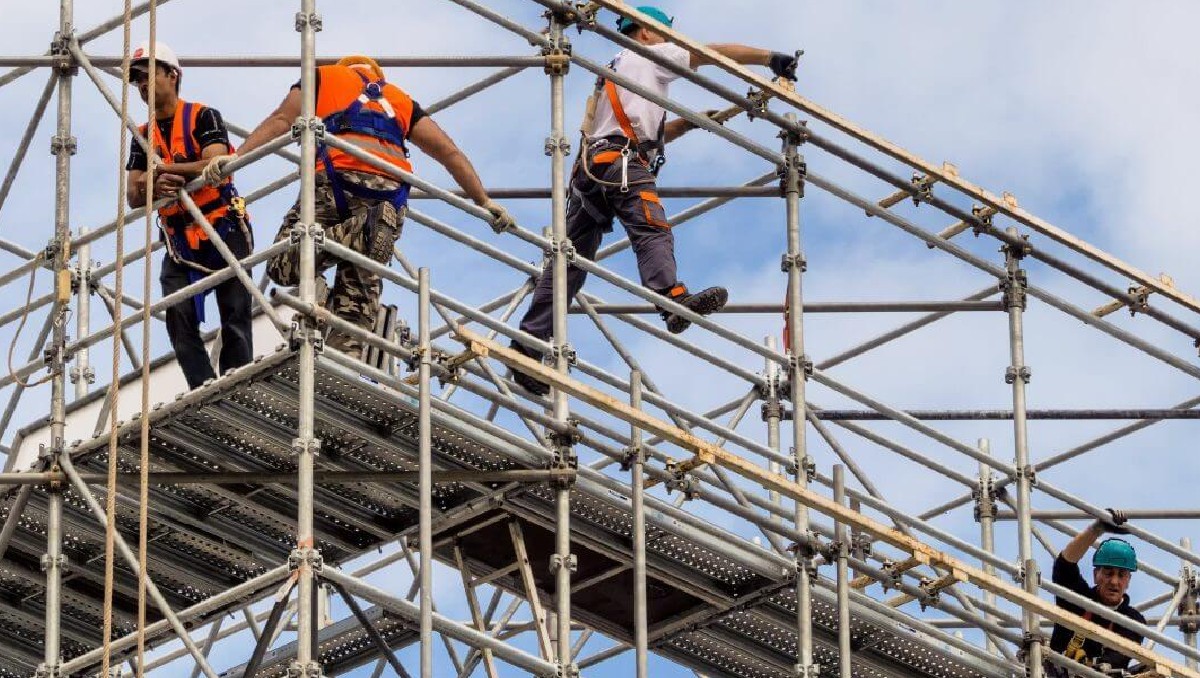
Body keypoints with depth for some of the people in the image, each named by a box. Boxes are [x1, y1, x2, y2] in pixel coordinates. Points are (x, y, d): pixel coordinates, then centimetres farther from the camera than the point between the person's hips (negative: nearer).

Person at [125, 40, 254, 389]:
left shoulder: (203, 117, -1)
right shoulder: (143, 136, 14)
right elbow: (133, 197, 4)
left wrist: (162, 169, -21)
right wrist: (155, 187, -20)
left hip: (224, 231, -5)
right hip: (178, 239, 5)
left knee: (235, 317, -6)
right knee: (179, 317, -11)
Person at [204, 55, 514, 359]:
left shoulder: (323, 76, 28)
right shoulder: (400, 99, 35)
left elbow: (281, 120, 12)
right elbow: (449, 152, 27)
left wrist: (238, 156, 4)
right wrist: (484, 202, 27)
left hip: (337, 177, -3)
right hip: (391, 193, 3)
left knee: (283, 266, -1)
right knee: (358, 292, 6)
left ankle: (359, 233, -22)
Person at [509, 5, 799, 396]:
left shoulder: (617, 71, 39)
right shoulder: (649, 56, 15)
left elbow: (653, 135, 42)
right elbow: (714, 53, 9)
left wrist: (690, 122, 31)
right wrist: (770, 59, 12)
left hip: (589, 170, 9)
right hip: (621, 162, -9)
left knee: (570, 262, 4)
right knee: (652, 230, -30)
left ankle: (528, 347, -2)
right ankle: (673, 299, -56)